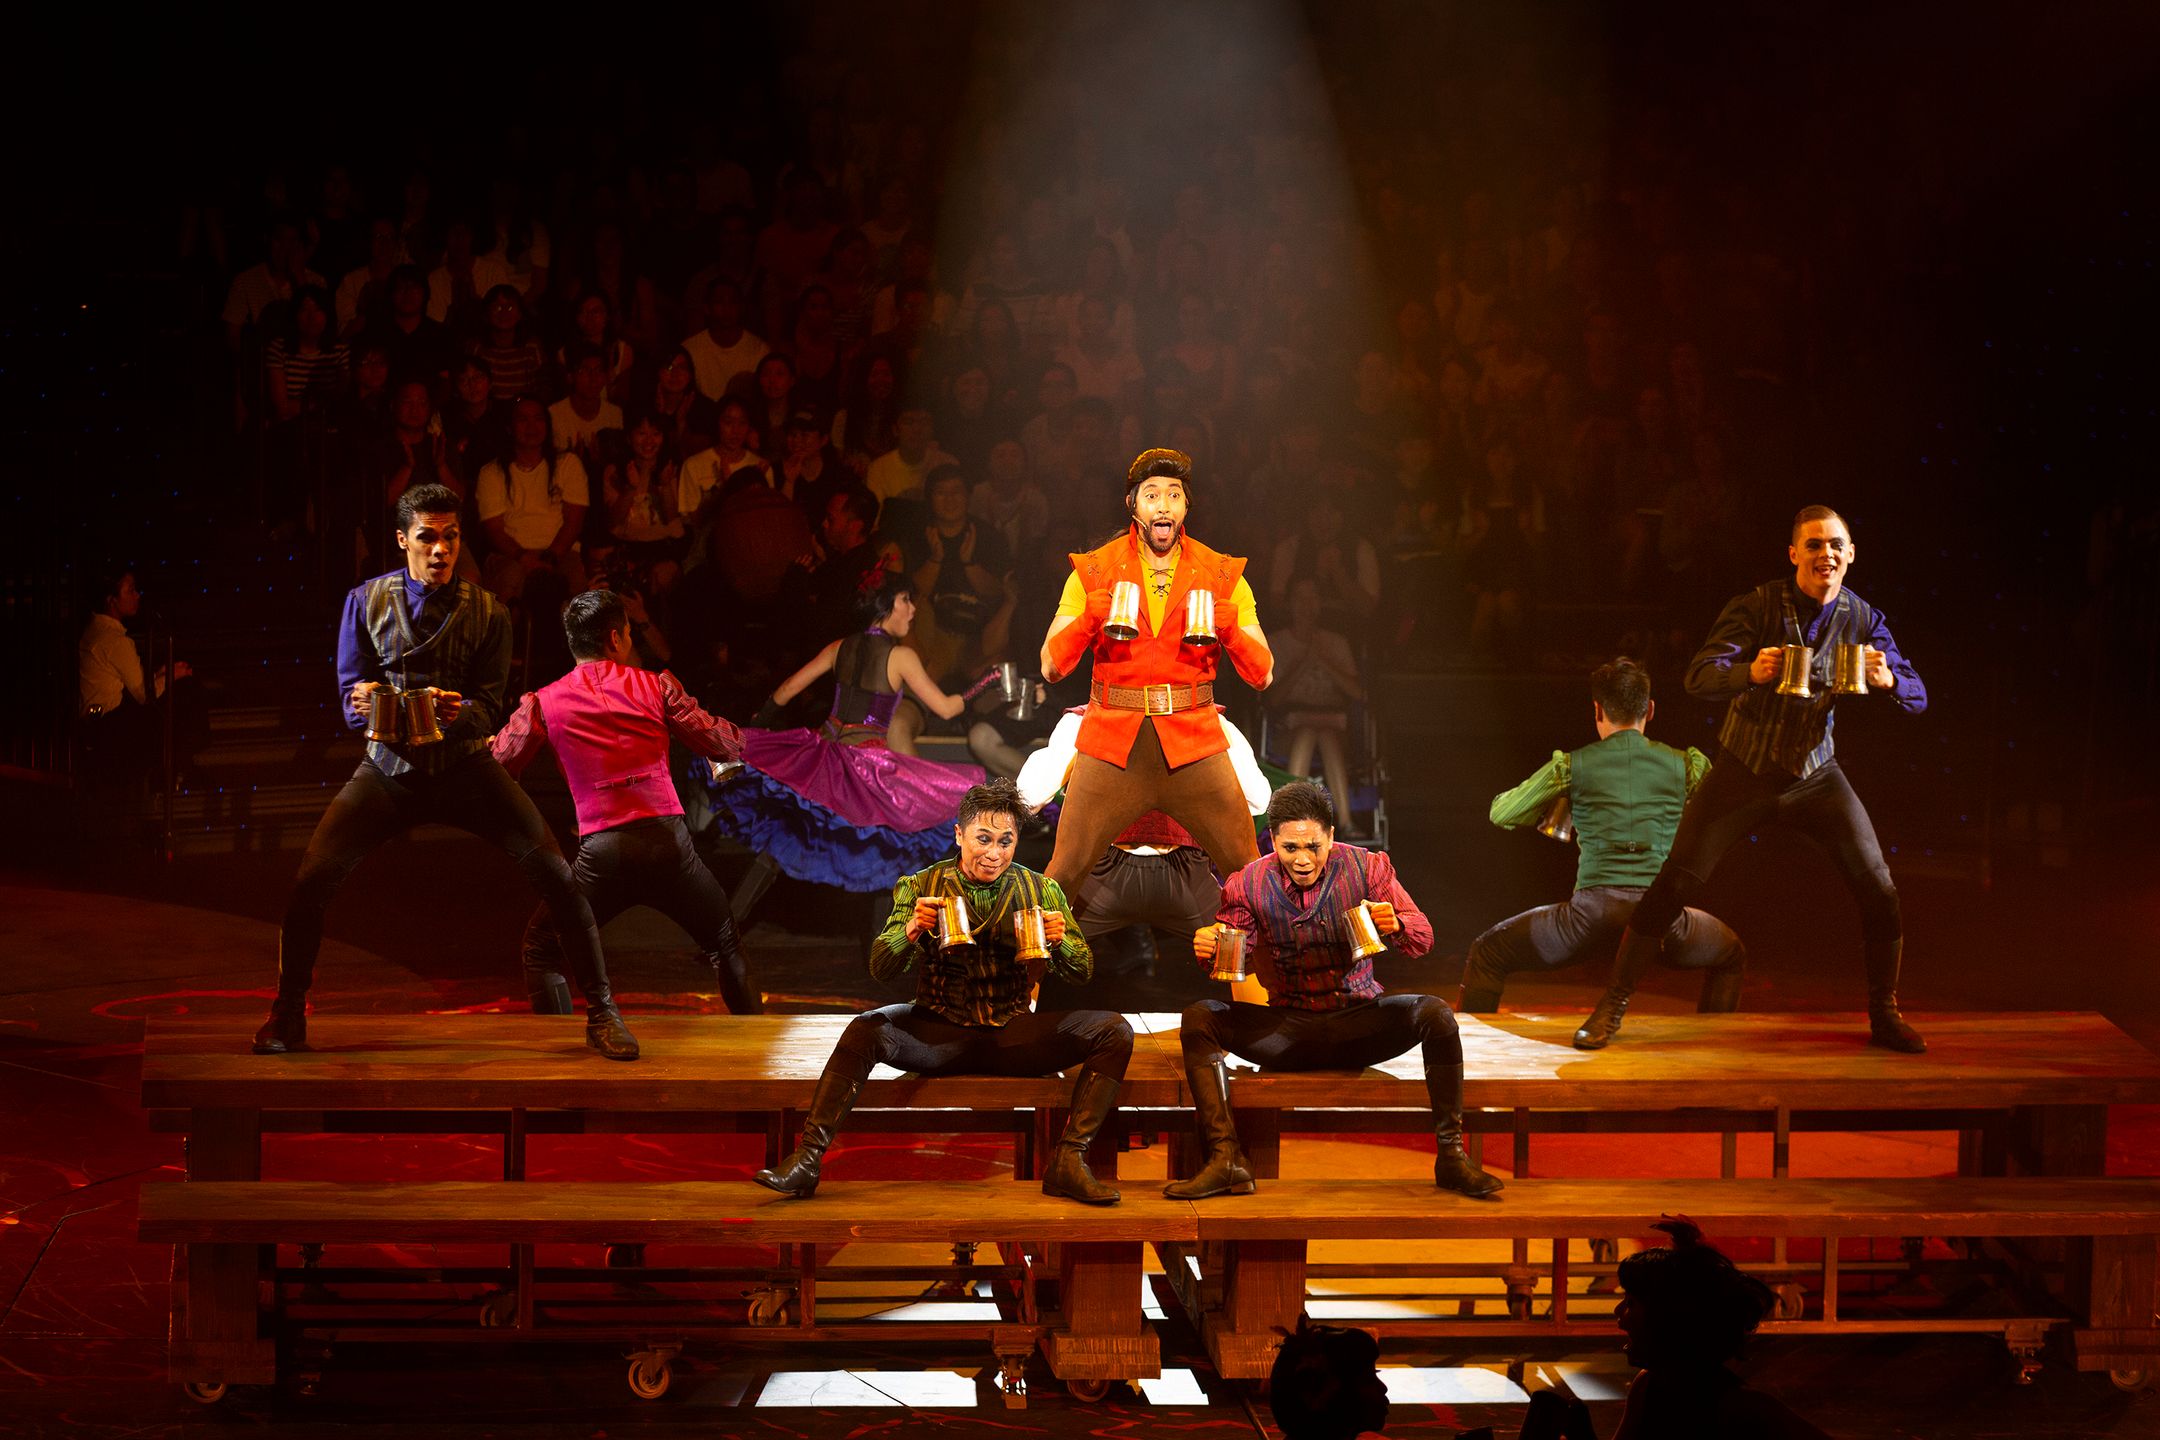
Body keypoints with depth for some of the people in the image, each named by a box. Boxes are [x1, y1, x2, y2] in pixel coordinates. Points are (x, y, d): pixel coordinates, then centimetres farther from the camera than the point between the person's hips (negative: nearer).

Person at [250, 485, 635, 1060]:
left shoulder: (487, 612, -1)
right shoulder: (367, 601, 0)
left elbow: (493, 708, -4)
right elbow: (349, 696, 0)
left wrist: (461, 712, -27)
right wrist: (364, 702, -25)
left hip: (464, 765, 0)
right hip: (390, 765, 0)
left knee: (556, 875, -15)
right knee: (312, 878, -15)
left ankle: (600, 1012, 0)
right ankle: (288, 1014, 7)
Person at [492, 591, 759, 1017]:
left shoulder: (543, 703, 5)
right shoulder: (656, 685, 7)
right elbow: (726, 745, 7)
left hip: (601, 852, -1)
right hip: (669, 840, 1)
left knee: (542, 951, 18)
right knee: (724, 944, 23)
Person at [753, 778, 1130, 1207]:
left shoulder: (1040, 891, 6)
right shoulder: (922, 887, 3)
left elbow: (1082, 974, 7)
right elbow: (881, 969, -3)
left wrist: (1061, 943, -17)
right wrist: (910, 931, -24)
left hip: (1014, 1034, 1)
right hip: (940, 1032, -1)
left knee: (1113, 1031, -20)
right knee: (866, 1029, -31)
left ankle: (1069, 1162, -22)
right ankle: (807, 1159, -29)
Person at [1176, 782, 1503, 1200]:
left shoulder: (1366, 868, -5)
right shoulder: (1249, 884, -4)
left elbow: (1423, 939, -5)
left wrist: (1396, 924, -30)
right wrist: (1208, 950, -29)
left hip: (1358, 1020, -1)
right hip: (1288, 1029, 1)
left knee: (1435, 1013, -28)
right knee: (1199, 1018, -22)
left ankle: (1451, 1156, -21)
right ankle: (1226, 1161, -29)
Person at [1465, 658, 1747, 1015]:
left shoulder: (1572, 765, 8)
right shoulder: (1683, 765, 11)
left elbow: (1501, 814, 18)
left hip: (1593, 910, -2)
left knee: (1486, 955, 18)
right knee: (1732, 957, 34)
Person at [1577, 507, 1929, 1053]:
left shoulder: (1862, 620, -5)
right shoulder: (1755, 607, -15)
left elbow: (1917, 695, -7)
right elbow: (1699, 677, -24)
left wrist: (1888, 680, -31)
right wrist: (1751, 671, -46)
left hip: (1815, 773, 3)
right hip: (1745, 770, -3)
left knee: (1879, 890, -4)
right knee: (1673, 884, -8)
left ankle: (1884, 1015, 16)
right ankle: (1613, 1006, 3)